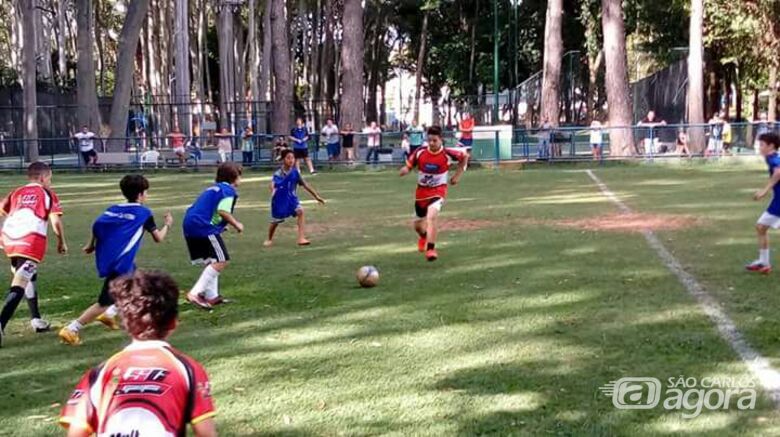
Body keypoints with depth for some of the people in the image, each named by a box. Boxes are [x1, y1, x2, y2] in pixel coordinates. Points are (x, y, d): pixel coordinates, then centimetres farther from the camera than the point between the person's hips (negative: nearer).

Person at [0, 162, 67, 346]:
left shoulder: (17, 192, 23)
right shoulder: (47, 194, 11)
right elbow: (55, 221, 1)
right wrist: (61, 242, 14)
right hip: (31, 243, -6)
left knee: (30, 277, 26)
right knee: (18, 287, -10)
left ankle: (36, 320, 33)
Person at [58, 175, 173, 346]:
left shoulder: (114, 209, 13)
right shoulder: (144, 213, -1)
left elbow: (97, 225, 0)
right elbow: (158, 238, 2)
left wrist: (91, 244, 12)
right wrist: (167, 224, 19)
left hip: (106, 259, 8)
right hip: (120, 263, -8)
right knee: (105, 302, -5)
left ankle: (109, 315, 24)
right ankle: (71, 330, -10)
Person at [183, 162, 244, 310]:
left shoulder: (213, 188, 26)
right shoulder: (228, 190, -2)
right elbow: (223, 211, -17)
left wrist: (221, 225, 27)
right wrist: (236, 224, -3)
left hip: (190, 224, 10)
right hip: (204, 227, -10)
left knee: (212, 262, 19)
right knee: (221, 261, -8)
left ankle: (211, 296, 21)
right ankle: (195, 293, -16)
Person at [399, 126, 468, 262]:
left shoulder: (447, 153, -15)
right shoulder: (420, 152, -10)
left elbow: (465, 156, 2)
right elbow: (409, 165, -1)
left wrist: (458, 174, 1)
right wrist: (405, 170, -25)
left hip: (438, 191, -3)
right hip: (421, 191, 3)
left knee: (432, 216, -31)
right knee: (418, 224, 16)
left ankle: (430, 249, -24)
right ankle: (424, 236, 54)